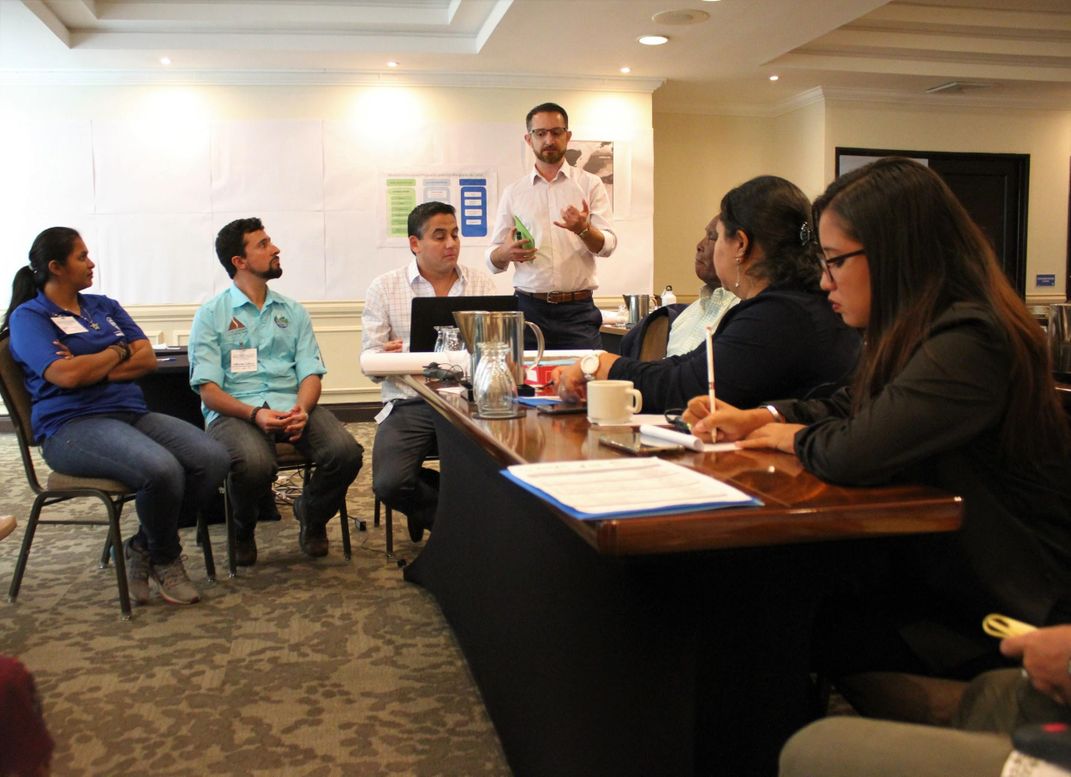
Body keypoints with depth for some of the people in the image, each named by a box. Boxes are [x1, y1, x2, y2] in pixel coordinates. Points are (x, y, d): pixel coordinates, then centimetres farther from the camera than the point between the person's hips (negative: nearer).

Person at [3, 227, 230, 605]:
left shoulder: (104, 306, 20)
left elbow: (148, 358, 8)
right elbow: (66, 375, -16)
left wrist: (94, 370, -7)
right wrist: (117, 352, 0)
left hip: (132, 413, 7)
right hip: (72, 426, -6)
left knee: (213, 458, -19)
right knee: (162, 470, -34)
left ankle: (143, 546, -1)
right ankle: (164, 560, -4)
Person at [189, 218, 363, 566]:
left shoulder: (293, 312, 19)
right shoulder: (212, 314, 7)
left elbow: (310, 374, 9)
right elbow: (208, 389, -3)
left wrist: (301, 409, -15)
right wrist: (254, 413, -21)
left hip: (291, 405, 3)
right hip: (234, 410, -3)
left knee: (346, 453, -26)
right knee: (255, 464, -37)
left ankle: (311, 514, 8)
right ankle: (244, 530, 0)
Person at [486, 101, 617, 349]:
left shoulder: (590, 185, 6)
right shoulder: (513, 192, 11)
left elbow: (608, 245, -5)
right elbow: (492, 260, 10)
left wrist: (583, 229, -26)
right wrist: (506, 253, -13)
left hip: (578, 310, -1)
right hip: (528, 308, 1)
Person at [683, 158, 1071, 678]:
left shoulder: (968, 343, -25)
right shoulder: (925, 333, 6)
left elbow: (852, 454, -34)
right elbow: (851, 406, 18)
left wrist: (795, 437, -11)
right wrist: (757, 419, 2)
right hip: (935, 571, 8)